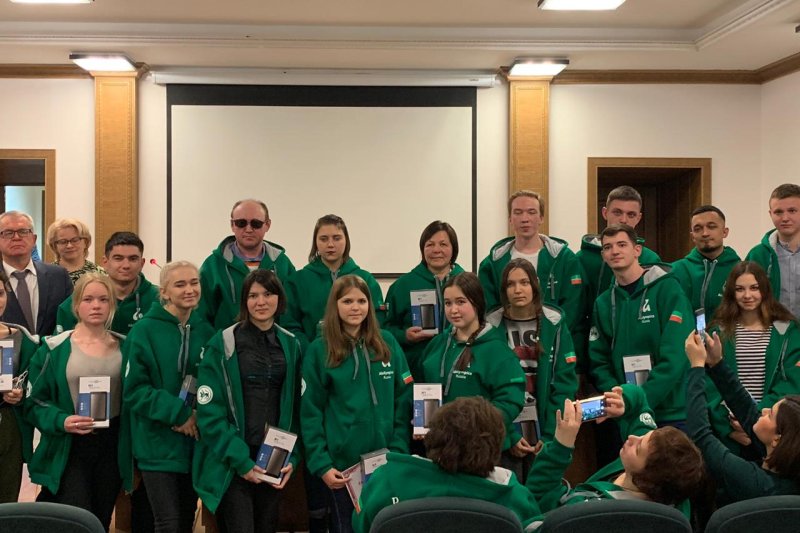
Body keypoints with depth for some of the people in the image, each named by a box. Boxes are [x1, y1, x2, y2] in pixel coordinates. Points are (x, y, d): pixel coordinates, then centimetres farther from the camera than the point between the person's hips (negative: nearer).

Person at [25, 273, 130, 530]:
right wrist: (61, 421, -21)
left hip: (113, 448, 3)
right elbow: (35, 400, -4)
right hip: (68, 449, -3)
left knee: (101, 521, 13)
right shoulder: (54, 348, -4)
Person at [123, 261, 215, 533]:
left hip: (195, 444, 5)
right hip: (158, 445, -5)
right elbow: (135, 390, -12)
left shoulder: (206, 332, 6)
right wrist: (178, 413, -19)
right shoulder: (145, 331, -9)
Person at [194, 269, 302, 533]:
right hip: (232, 461, -4)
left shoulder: (291, 345, 8)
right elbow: (210, 411, -12)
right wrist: (240, 459, -16)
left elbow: (296, 407, 10)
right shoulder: (223, 344, -7)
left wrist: (292, 457, -1)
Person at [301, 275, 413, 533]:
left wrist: (399, 452, -2)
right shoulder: (319, 351, -4)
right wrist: (321, 464, -10)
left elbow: (403, 402, 6)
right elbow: (310, 413, -4)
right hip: (341, 464, -2)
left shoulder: (387, 344, 4)